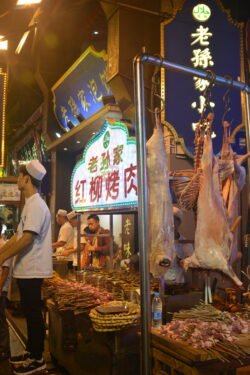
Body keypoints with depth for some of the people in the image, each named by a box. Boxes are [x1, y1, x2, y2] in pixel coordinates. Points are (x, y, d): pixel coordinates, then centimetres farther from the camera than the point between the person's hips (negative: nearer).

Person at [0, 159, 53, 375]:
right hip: (26, 269, 9)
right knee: (30, 313, 17)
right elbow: (19, 235, 18)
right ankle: (31, 352, 31)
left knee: (34, 314, 1)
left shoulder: (36, 205, -17)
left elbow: (27, 239, -23)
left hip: (32, 270, -9)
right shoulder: (31, 204, 15)